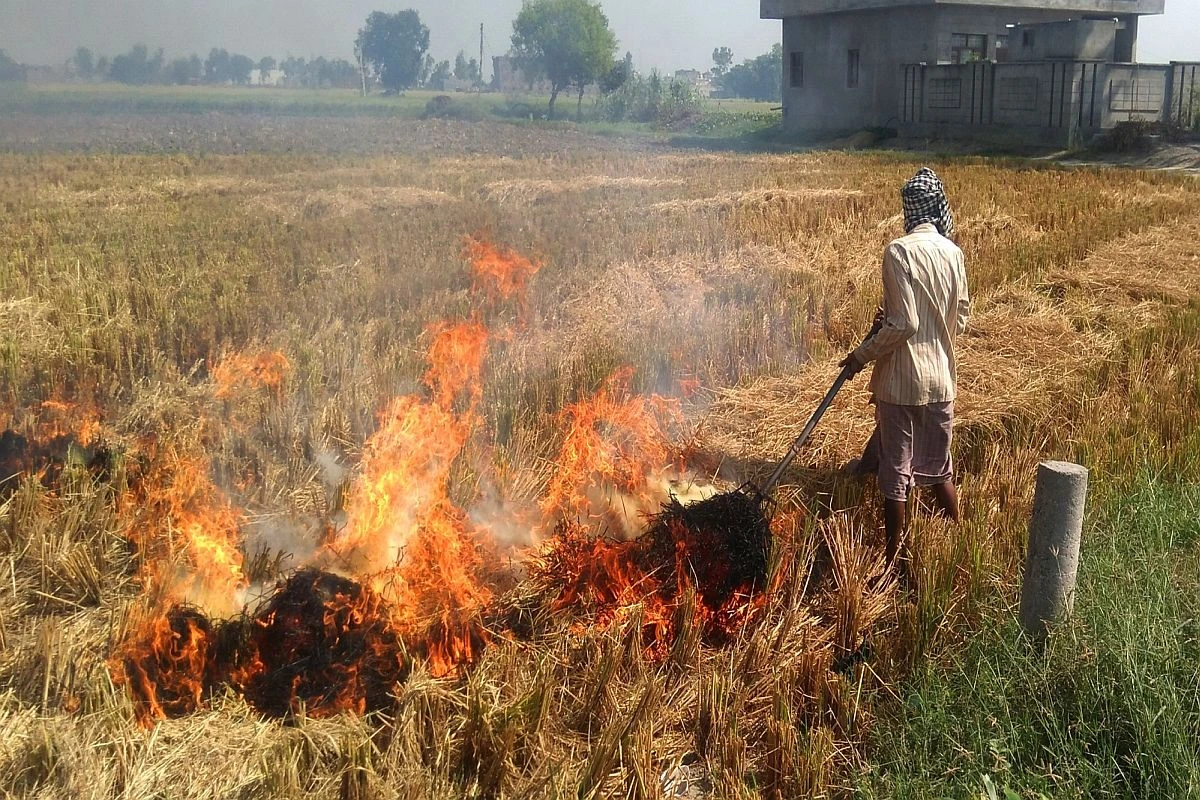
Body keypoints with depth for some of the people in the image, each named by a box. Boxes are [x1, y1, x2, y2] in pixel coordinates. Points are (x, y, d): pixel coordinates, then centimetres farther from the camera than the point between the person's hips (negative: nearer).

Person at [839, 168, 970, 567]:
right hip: (941, 378, 6)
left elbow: (903, 324, -19)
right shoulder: (953, 253, 3)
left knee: (896, 474, 3)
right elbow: (959, 320, 11)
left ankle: (893, 560, 11)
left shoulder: (900, 251, -15)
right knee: (939, 468, 19)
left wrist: (861, 355, -8)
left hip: (901, 380, -6)